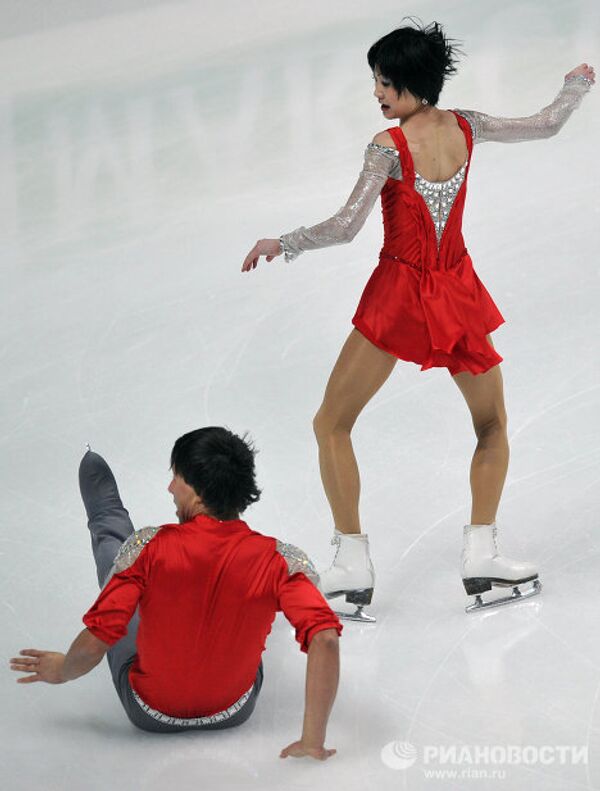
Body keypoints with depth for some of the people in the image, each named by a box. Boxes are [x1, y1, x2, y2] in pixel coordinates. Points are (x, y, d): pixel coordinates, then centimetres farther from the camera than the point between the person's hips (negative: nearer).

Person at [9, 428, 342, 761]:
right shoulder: (279, 561, -24)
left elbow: (94, 642, -28)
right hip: (234, 712, 1)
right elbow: (325, 638, -34)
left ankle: (106, 525, 60)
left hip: (149, 713, -1)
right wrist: (313, 740, -25)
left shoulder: (150, 548, -28)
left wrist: (60, 671, -5)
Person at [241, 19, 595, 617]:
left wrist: (282, 245, -12)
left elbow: (346, 226, -23)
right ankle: (480, 553, 10)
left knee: (331, 425, 9)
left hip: (400, 297, -4)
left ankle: (352, 564, 2)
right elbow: (546, 125, 12)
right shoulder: (465, 128, -2)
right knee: (493, 427, 22)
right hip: (458, 293, 5)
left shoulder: (389, 147, -17)